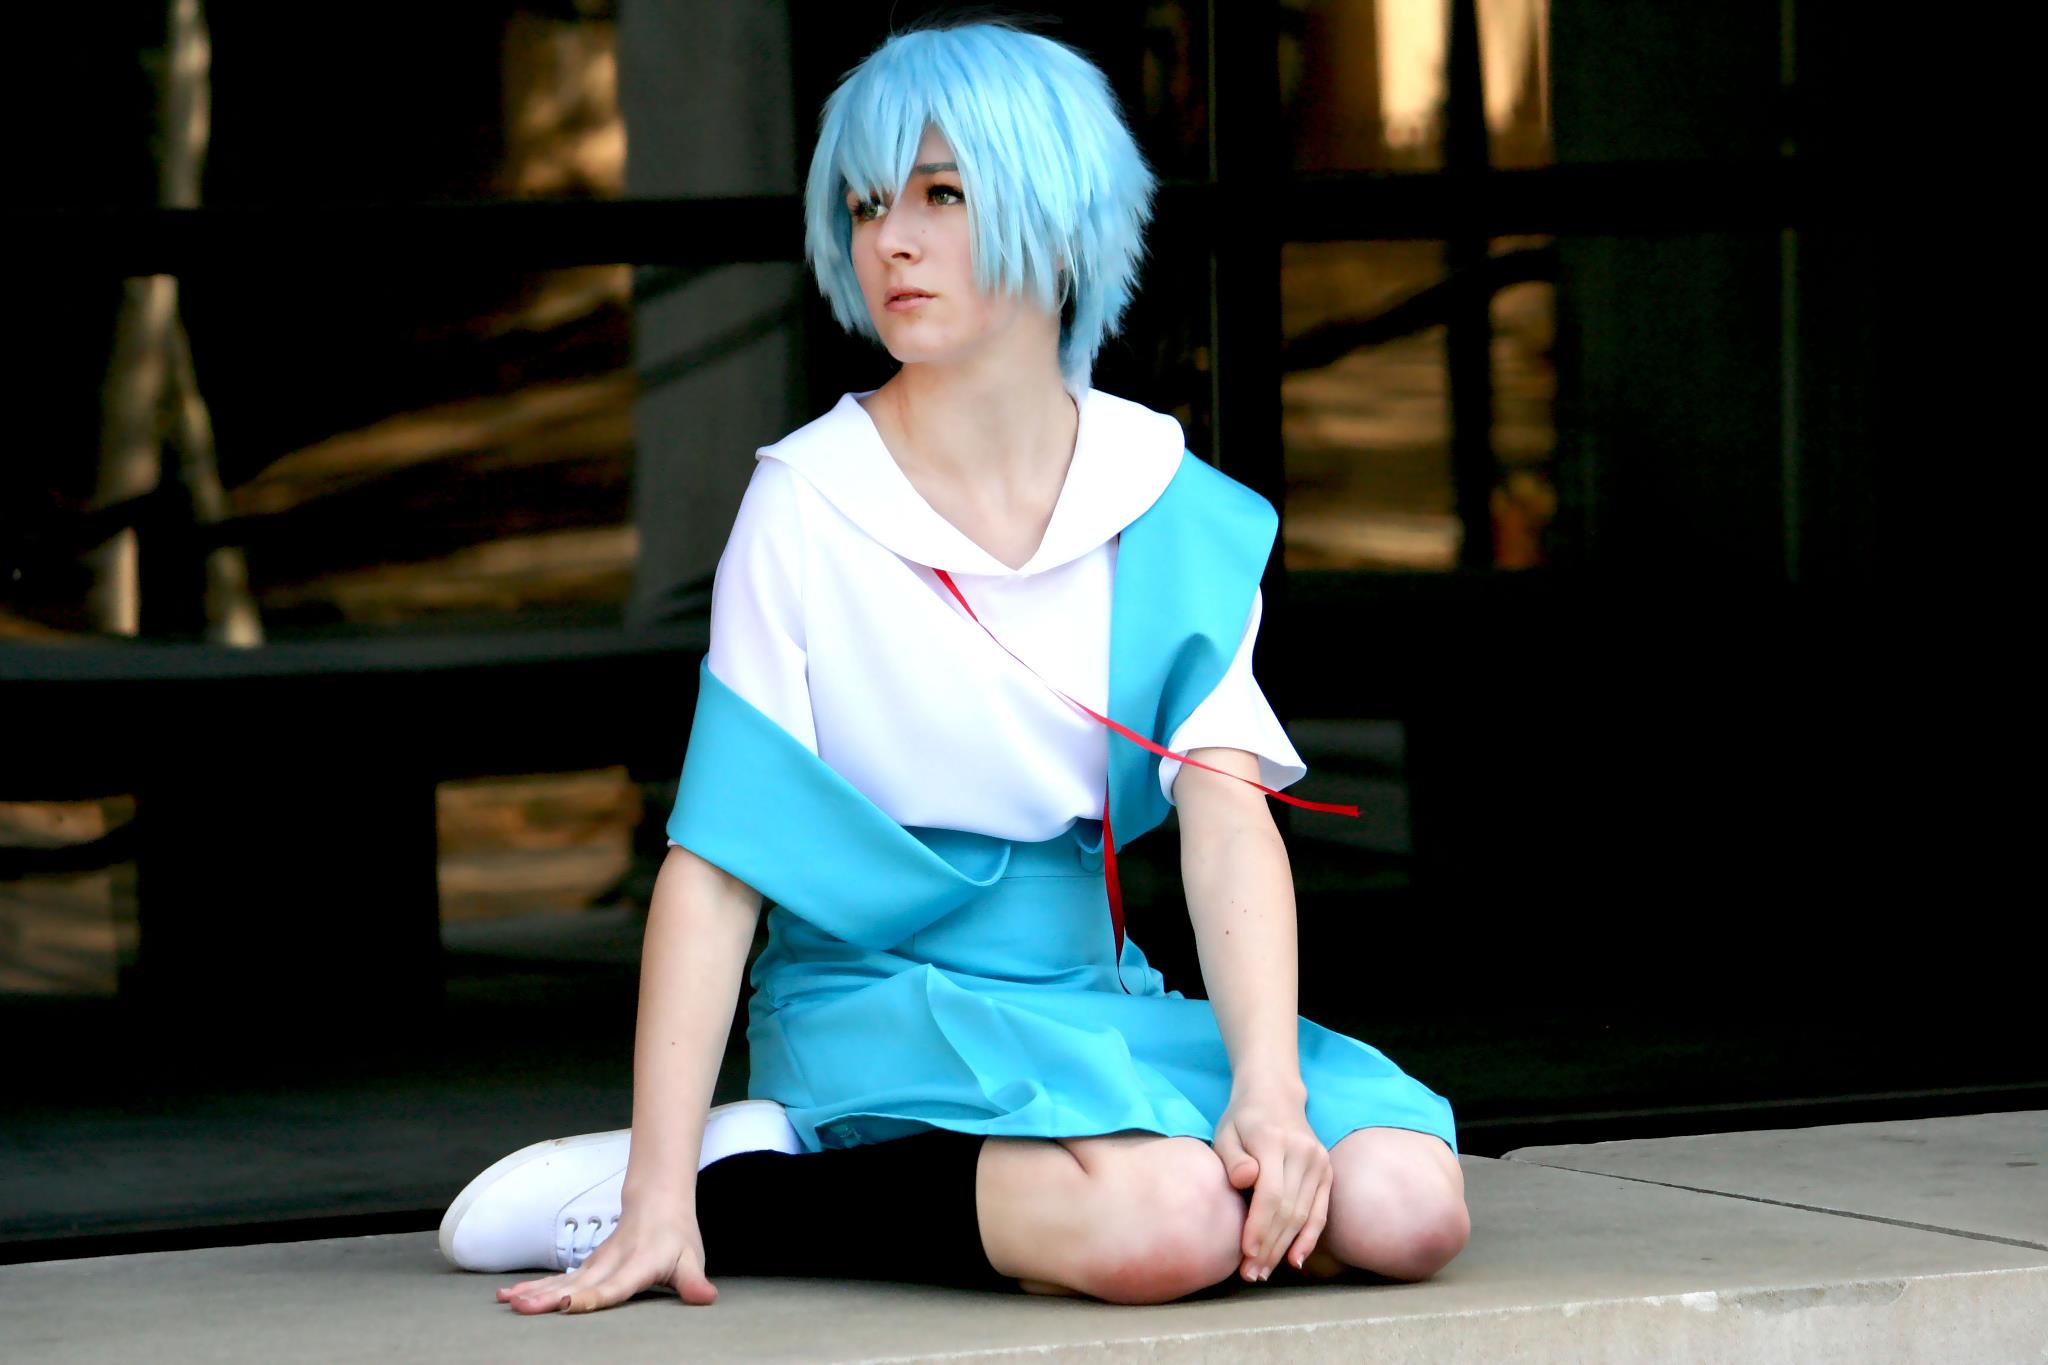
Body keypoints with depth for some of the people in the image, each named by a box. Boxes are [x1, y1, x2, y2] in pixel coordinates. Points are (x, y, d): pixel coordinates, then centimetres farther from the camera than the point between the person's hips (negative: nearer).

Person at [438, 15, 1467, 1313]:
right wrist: (657, 1196, -17)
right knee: (1165, 1222, -33)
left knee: (1404, 1207, -21)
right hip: (882, 999, -5)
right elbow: (715, 867, -9)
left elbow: (1228, 815, -7)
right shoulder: (809, 509, -6)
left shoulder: (1177, 514, 3)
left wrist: (1270, 1089, -25)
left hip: (1090, 996, 5)